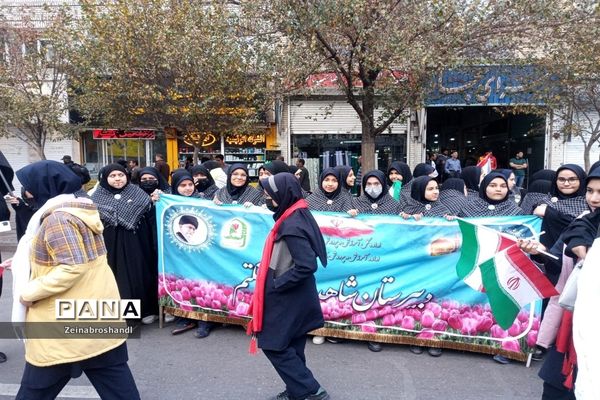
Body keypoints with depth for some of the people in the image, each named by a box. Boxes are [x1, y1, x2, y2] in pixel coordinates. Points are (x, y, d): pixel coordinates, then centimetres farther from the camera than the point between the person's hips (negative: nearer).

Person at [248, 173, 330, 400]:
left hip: (288, 298, -9)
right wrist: (277, 282, 10)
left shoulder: (292, 225, -24)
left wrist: (276, 284, -19)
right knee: (290, 346, 19)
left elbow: (307, 265, -29)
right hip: (293, 296, 9)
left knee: (274, 345, 4)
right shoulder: (295, 216, 4)